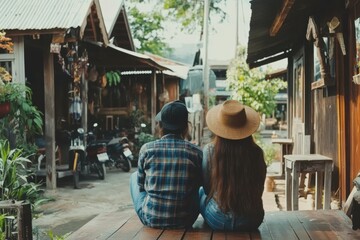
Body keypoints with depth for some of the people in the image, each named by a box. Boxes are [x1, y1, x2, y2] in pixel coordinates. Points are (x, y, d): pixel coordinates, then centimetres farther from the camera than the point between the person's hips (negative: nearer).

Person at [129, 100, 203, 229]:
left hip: (150, 219, 0)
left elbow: (141, 185, 7)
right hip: (184, 222, 1)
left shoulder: (147, 149, -6)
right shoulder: (196, 152, -6)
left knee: (134, 176, 27)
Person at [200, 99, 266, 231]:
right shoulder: (256, 153, -10)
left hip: (218, 221, -2)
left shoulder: (209, 150, -14)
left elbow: (207, 187, 0)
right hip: (252, 222, 2)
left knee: (200, 192, 29)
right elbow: (259, 189, 4)